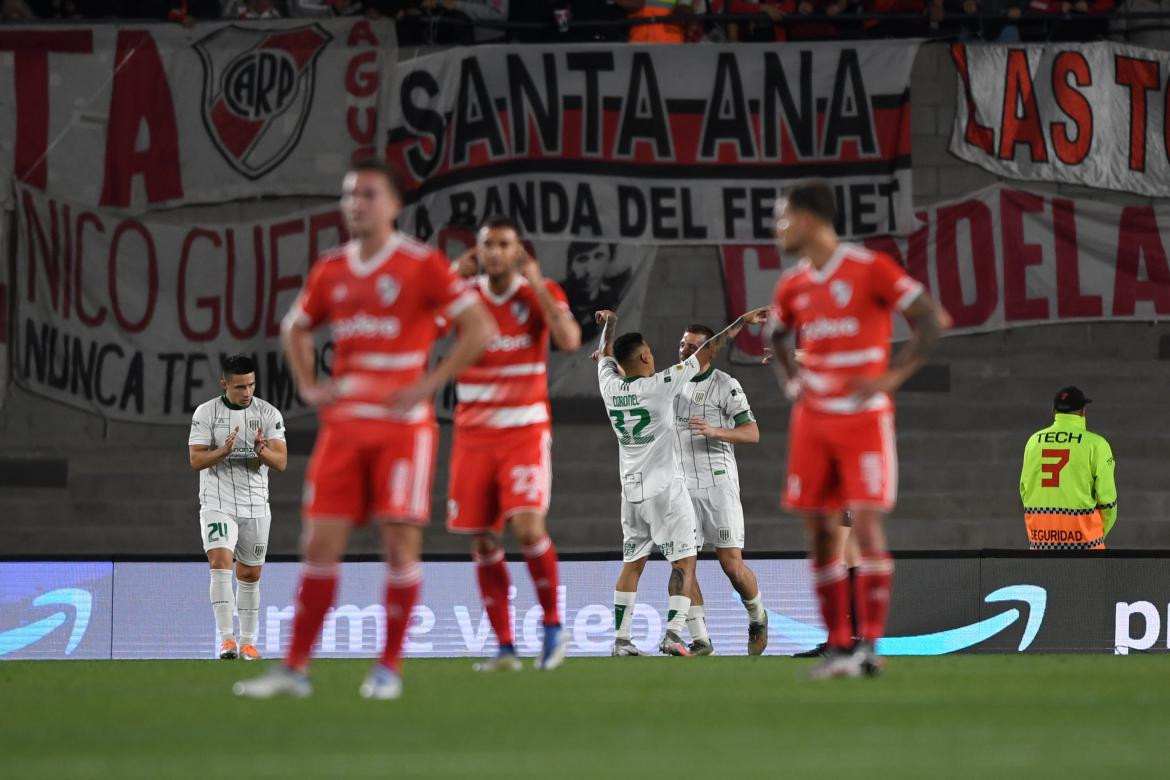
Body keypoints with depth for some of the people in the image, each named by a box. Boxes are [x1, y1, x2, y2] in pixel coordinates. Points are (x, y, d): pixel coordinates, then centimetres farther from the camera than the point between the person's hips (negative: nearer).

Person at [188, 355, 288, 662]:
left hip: (255, 506, 3)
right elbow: (196, 460, -8)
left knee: (250, 574, 8)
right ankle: (226, 638, -24)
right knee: (220, 563, -21)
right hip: (217, 504, -3)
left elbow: (281, 462, -4)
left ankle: (247, 641, 19)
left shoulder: (269, 414, 1)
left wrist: (262, 451, -26)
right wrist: (224, 450, -26)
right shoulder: (205, 413, -3)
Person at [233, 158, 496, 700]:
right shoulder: (330, 271, 10)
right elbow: (295, 328, 28)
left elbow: (479, 328, -8)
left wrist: (428, 385, -12)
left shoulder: (422, 265, -5)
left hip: (402, 425, -4)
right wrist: (307, 386, 12)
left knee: (400, 543, -4)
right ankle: (295, 668, 4)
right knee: (321, 543, 0)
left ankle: (389, 668, 6)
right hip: (343, 424, 4)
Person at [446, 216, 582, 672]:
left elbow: (569, 340, -17)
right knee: (483, 542, 0)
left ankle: (553, 624, 1)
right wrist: (454, 277, -7)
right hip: (474, 435, 3)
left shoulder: (541, 293, -1)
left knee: (527, 527, -19)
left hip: (525, 432, -3)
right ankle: (504, 647, 7)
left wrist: (536, 284, -16)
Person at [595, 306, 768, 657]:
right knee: (684, 562, -1)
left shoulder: (611, 387, 0)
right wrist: (744, 321, -3)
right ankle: (672, 634, -13)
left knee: (632, 563, 12)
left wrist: (608, 324, 44)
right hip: (665, 487, -5)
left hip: (631, 489, 5)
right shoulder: (660, 385, -14)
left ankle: (621, 639, 9)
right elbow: (707, 351, -9)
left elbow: (605, 354, 23)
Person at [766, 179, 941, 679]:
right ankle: (838, 646, 7)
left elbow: (929, 322, -10)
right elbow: (776, 336, 27)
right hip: (813, 421, 6)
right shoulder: (793, 285, 9)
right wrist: (790, 381, 9)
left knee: (865, 523, -13)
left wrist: (892, 376, -16)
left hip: (864, 418, -6)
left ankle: (870, 645, -9)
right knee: (819, 530, 2)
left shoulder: (870, 269, -9)